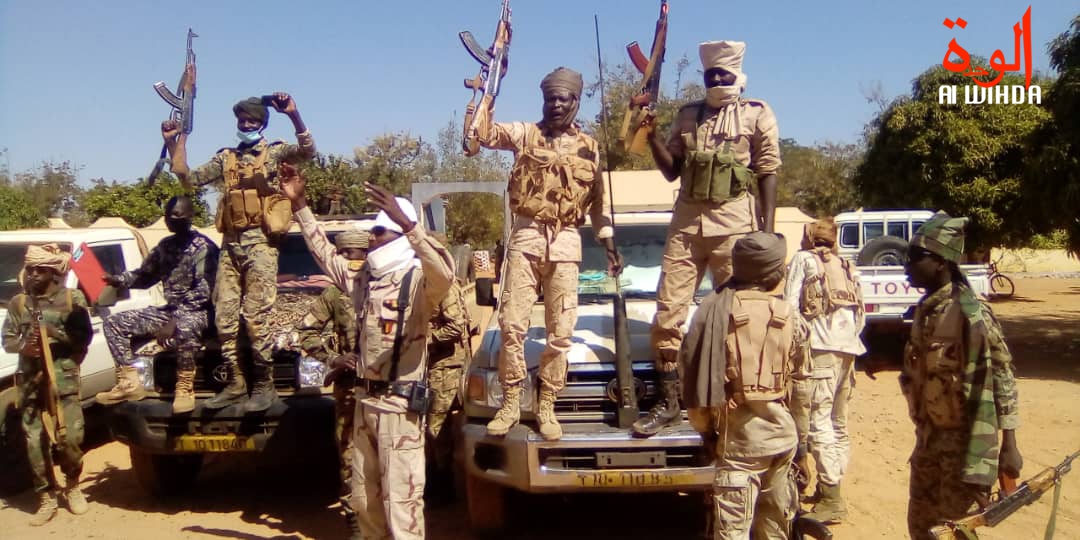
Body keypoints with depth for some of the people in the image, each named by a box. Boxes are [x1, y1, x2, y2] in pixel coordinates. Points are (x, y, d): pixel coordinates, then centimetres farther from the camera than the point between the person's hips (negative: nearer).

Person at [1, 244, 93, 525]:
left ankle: (72, 486, 20)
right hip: (30, 382, 3)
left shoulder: (73, 298, 3)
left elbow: (84, 337, 0)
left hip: (63, 380, -2)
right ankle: (46, 499, 14)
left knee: (70, 438, -6)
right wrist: (23, 346, -12)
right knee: (35, 442, 2)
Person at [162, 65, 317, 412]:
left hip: (260, 243, -6)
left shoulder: (275, 152, 5)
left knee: (256, 316, -8)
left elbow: (308, 151, -12)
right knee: (225, 316, 5)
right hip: (230, 244, 6)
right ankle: (235, 383, 14)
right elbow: (188, 178, 17)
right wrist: (175, 141, 11)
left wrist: (293, 115, -23)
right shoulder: (225, 158, 19)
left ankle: (265, 384, 1)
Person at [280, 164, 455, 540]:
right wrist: (299, 205, 18)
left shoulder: (418, 279, -12)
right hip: (364, 400, 8)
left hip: (400, 404, -8)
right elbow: (324, 252, 22)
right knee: (364, 495, 18)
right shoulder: (362, 280, 9)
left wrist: (406, 222, -46)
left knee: (400, 497, -3)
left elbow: (444, 274, -36)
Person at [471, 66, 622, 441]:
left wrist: (610, 247, 12)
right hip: (526, 237, -1)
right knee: (512, 323, -3)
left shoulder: (589, 148, 11)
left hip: (565, 242, 1)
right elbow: (484, 133, -9)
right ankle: (511, 403, 10)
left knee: (560, 330, 2)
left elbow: (598, 201, 16)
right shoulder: (525, 134, 6)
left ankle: (546, 406, 14)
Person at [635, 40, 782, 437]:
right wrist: (652, 136, -1)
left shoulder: (757, 114, 6)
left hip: (734, 221, -3)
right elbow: (671, 170, 16)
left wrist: (767, 230, -7)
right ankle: (668, 402, 7)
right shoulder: (688, 115, 17)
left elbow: (768, 174, 1)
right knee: (669, 309, -1)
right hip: (687, 219, 4)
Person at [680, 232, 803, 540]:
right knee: (775, 514, 22)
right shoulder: (786, 314, 2)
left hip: (741, 432, -5)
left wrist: (703, 423, -2)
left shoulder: (717, 307, -10)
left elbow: (692, 365, -10)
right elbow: (797, 364, 15)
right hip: (781, 428, 5)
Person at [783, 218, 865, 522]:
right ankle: (830, 487, 22)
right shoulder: (847, 268, 25)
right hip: (848, 350, 8)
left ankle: (832, 500, -13)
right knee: (837, 423, 14)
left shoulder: (803, 260, 5)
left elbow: (790, 305, -5)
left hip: (820, 349, -8)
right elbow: (861, 315, 21)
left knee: (818, 423, -9)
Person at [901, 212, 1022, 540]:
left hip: (966, 441, -8)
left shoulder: (971, 313, -17)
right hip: (929, 439, 8)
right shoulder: (924, 308, 6)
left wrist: (1008, 446, -17)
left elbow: (1002, 379, -16)